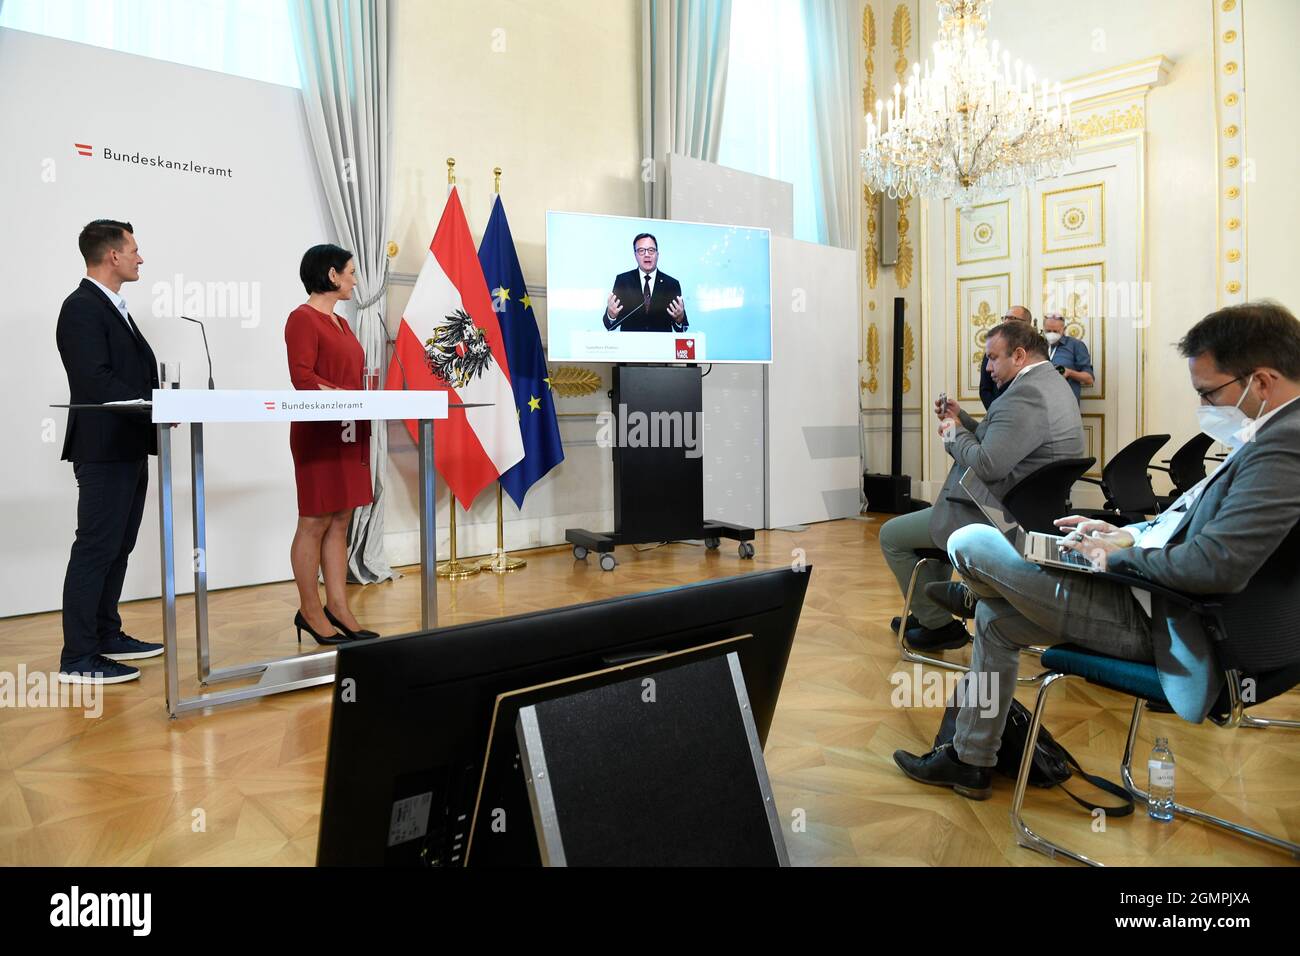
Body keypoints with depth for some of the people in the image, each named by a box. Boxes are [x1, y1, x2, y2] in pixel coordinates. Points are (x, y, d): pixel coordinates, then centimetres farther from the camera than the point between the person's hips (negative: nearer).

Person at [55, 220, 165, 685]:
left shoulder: (112, 307, 18)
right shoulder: (82, 308, -12)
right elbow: (95, 381, -22)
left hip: (129, 449, 10)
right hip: (104, 450, -10)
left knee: (117, 547, 16)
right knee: (95, 548, -6)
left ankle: (107, 636, 27)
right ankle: (78, 658, 1)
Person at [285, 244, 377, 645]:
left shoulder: (340, 322, 19)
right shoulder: (303, 318, -8)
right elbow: (302, 376, -17)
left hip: (349, 430, 9)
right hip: (319, 432, -9)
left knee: (340, 521, 9)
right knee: (315, 522, -1)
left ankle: (337, 607, 14)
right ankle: (309, 611, 8)